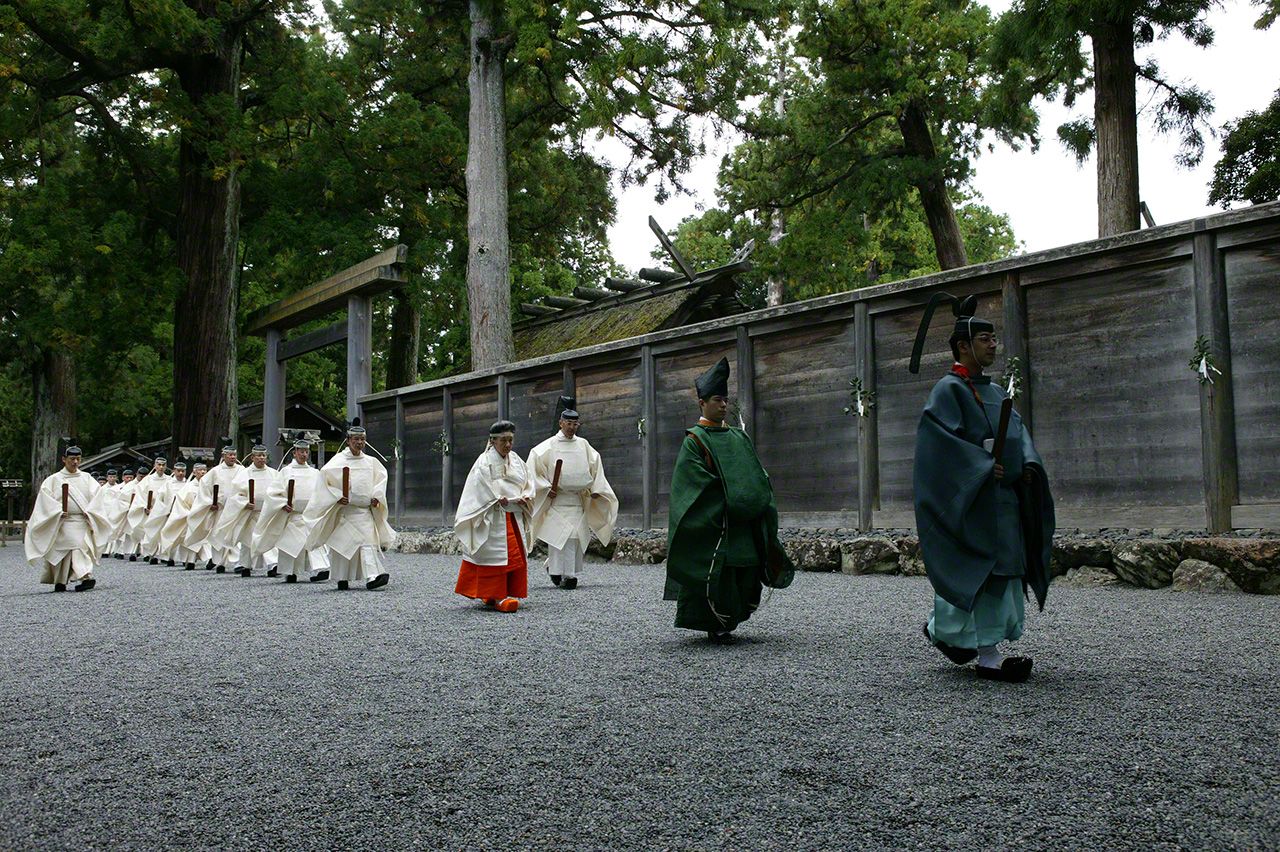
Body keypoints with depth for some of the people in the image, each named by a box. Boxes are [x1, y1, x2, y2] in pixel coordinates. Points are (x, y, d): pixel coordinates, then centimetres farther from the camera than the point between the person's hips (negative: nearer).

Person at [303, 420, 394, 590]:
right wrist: (337, 497, -14)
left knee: (368, 541, -9)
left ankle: (372, 576, -11)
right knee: (342, 543, 1)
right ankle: (341, 579, 12)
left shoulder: (371, 462, 8)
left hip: (365, 510, 3)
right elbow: (324, 480, -4)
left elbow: (381, 478, 17)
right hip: (343, 510, -2)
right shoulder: (338, 461, -2)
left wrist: (376, 497, 2)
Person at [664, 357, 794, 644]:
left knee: (747, 570, 5)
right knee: (718, 573, -5)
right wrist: (731, 499, -16)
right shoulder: (695, 440, -4)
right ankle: (714, 625, 10)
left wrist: (758, 498, -2)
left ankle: (728, 620, 21)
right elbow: (699, 480, -12)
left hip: (744, 522, 6)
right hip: (712, 521, -6)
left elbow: (756, 475, 14)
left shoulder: (739, 437, 15)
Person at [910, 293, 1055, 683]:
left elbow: (1018, 431, 16)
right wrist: (982, 466, -24)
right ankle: (988, 654, -4)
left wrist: (1028, 464, -3)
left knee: (1005, 567, 11)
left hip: (1004, 494, 9)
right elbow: (938, 438, -18)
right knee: (985, 568, -9)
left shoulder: (995, 390, 18)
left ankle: (942, 628, 26)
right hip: (970, 497, -9)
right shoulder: (948, 389, -8)